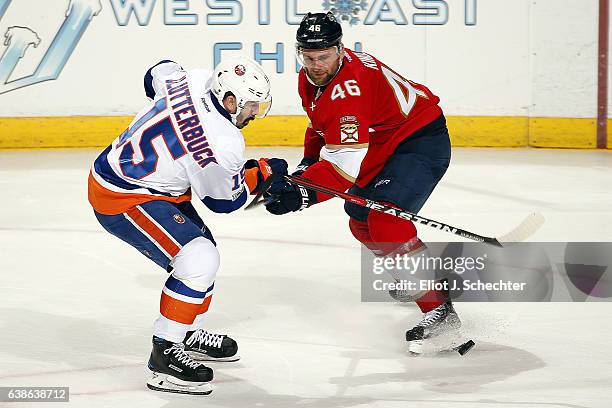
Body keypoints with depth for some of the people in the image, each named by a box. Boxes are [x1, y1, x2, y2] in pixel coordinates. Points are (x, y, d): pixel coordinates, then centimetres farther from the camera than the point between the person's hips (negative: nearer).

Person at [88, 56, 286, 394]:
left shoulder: (195, 79, -6)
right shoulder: (224, 144, -27)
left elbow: (158, 74, 18)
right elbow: (224, 200, -10)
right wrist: (261, 173, 4)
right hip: (122, 200, -10)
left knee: (201, 248, 19)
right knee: (198, 260, -18)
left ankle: (189, 335, 35)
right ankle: (165, 352, -10)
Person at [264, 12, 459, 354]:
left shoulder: (351, 83, -32)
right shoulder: (310, 80, -1)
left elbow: (347, 160, -39)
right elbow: (322, 126, 21)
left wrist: (303, 194, -47)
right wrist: (308, 164, 7)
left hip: (422, 142, -11)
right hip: (384, 148, 11)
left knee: (385, 219, -27)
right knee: (360, 217, 22)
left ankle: (440, 308, -28)